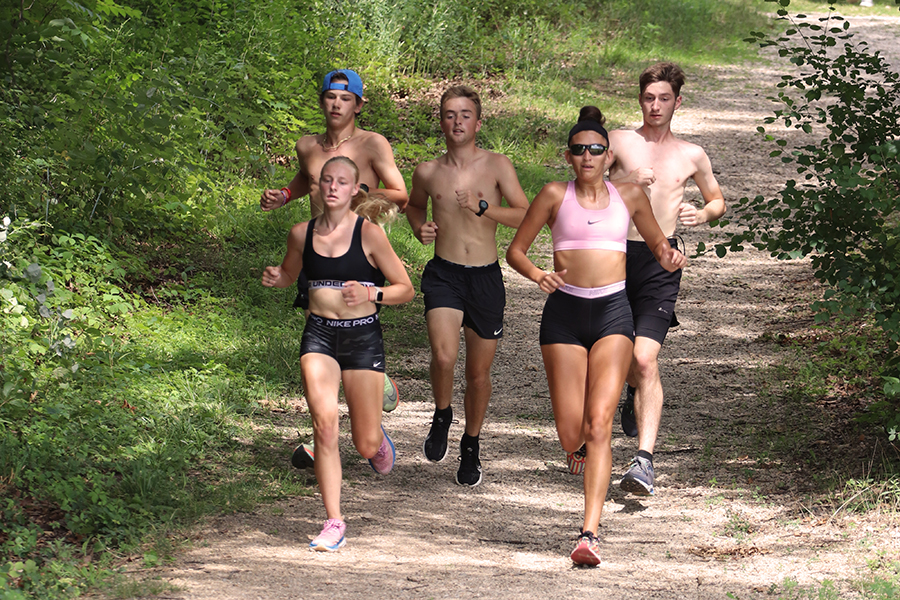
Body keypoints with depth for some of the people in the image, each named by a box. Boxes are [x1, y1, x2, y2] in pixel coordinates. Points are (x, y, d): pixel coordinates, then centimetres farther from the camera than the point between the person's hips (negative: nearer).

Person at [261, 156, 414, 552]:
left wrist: (371, 294, -20)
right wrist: (275, 279, 0)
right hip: (319, 336, 2)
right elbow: (290, 274, 24)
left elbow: (405, 289, -2)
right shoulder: (302, 234, 4)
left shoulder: (368, 234, -6)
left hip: (363, 336, -2)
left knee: (366, 444, 2)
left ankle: (378, 440, 43)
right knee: (324, 424, -17)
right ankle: (334, 523, -10)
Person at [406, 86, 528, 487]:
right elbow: (413, 204, 26)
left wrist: (482, 207, -18)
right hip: (443, 274, 0)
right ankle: (441, 416, 8)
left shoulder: (496, 166, -1)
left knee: (478, 372, 9)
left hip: (486, 277, 0)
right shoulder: (428, 172, 5)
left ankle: (471, 445, 32)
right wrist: (420, 228, 4)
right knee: (444, 355, -23)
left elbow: (525, 216, -6)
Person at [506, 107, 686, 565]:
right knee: (570, 437, -2)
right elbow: (515, 251, 9)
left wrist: (668, 257, 0)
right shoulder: (555, 195, 5)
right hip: (564, 311, 0)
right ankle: (588, 447, 39)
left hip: (613, 311, 0)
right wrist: (538, 276, -12)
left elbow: (656, 241, 24)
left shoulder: (629, 196, 9)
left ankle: (589, 533, -21)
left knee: (599, 424, -16)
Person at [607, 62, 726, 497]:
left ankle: (644, 460, -24)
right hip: (616, 253, 2)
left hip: (661, 261, -2)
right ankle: (635, 391, 55)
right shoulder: (618, 142, 7)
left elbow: (718, 200, 24)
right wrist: (624, 181, -13)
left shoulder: (691, 155, 11)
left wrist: (704, 214, 1)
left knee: (644, 358, -17)